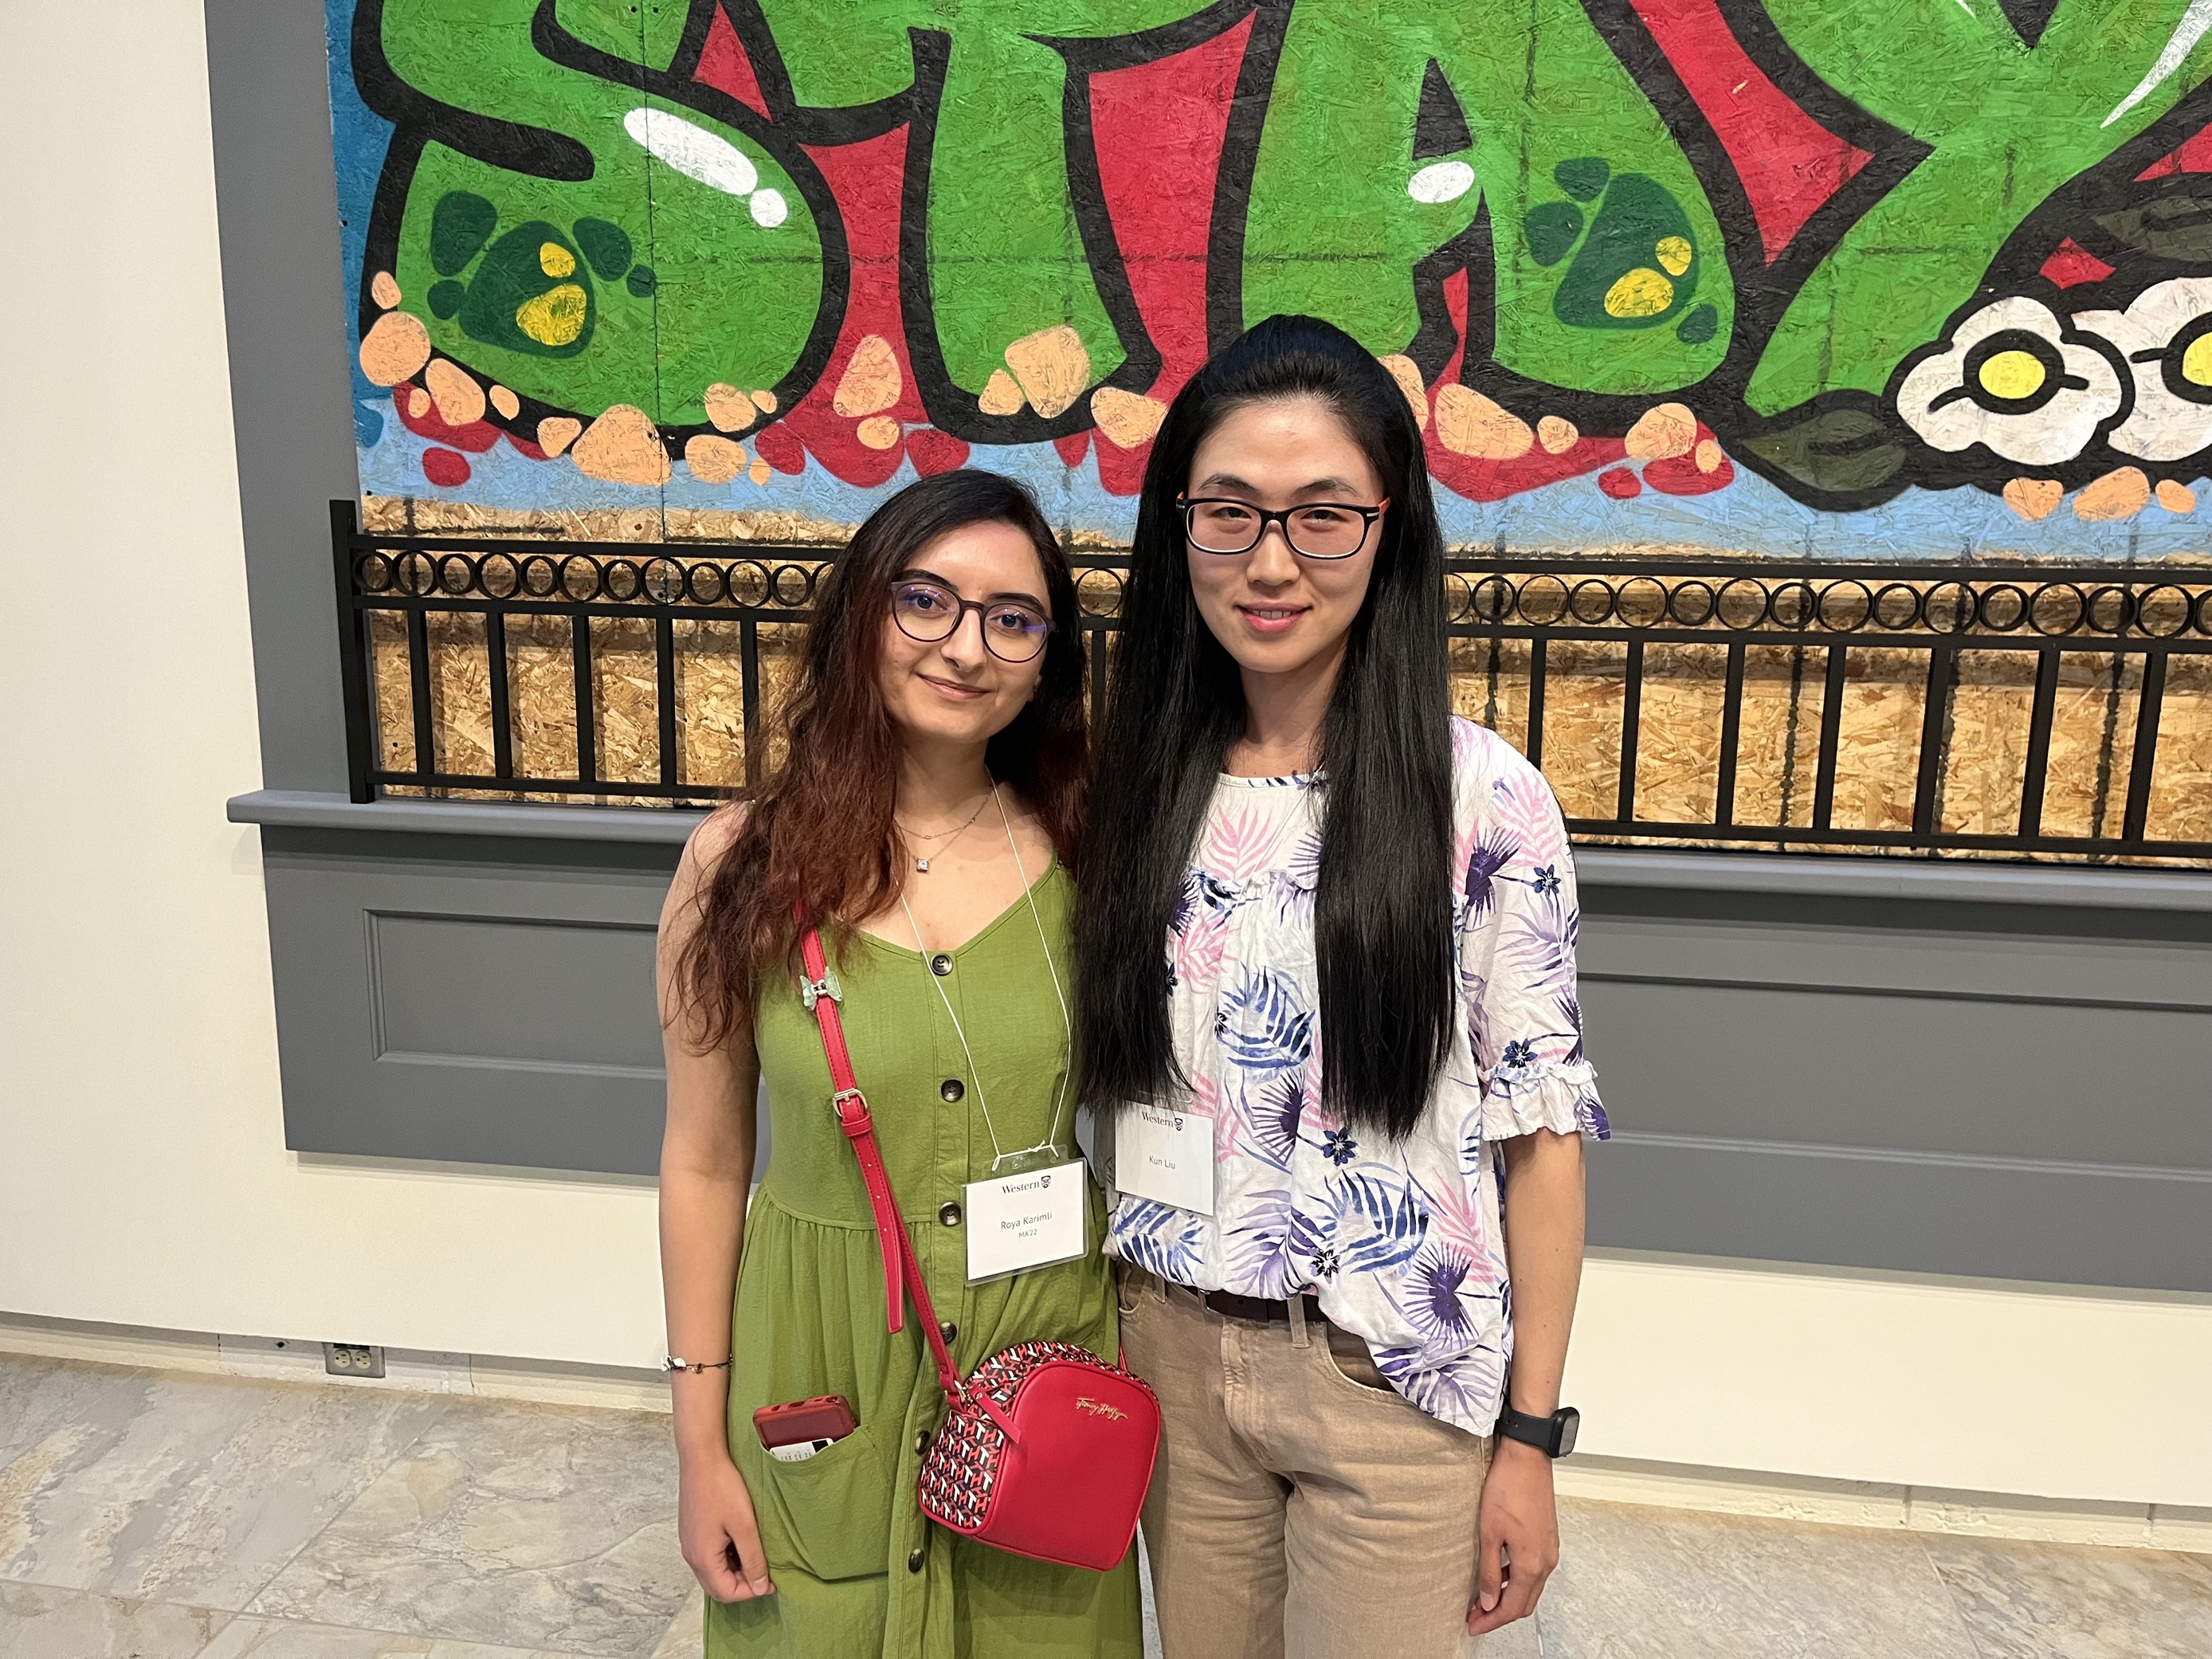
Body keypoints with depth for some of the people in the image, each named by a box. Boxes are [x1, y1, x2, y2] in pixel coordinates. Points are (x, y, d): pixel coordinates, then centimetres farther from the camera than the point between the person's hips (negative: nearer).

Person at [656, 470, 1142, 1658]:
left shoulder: (1078, 854, -6)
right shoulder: (745, 862, -10)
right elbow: (705, 1164, -4)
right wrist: (701, 1440, 0)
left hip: (1049, 1349, 2)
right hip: (825, 1367, -1)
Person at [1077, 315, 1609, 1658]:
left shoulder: (1484, 800, -14)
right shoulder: (1139, 782, -3)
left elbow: (1543, 1128, -9)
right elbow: (1110, 1077, 6)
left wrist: (1532, 1437, -6)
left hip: (1399, 1386, -3)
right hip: (1172, 1355, 4)